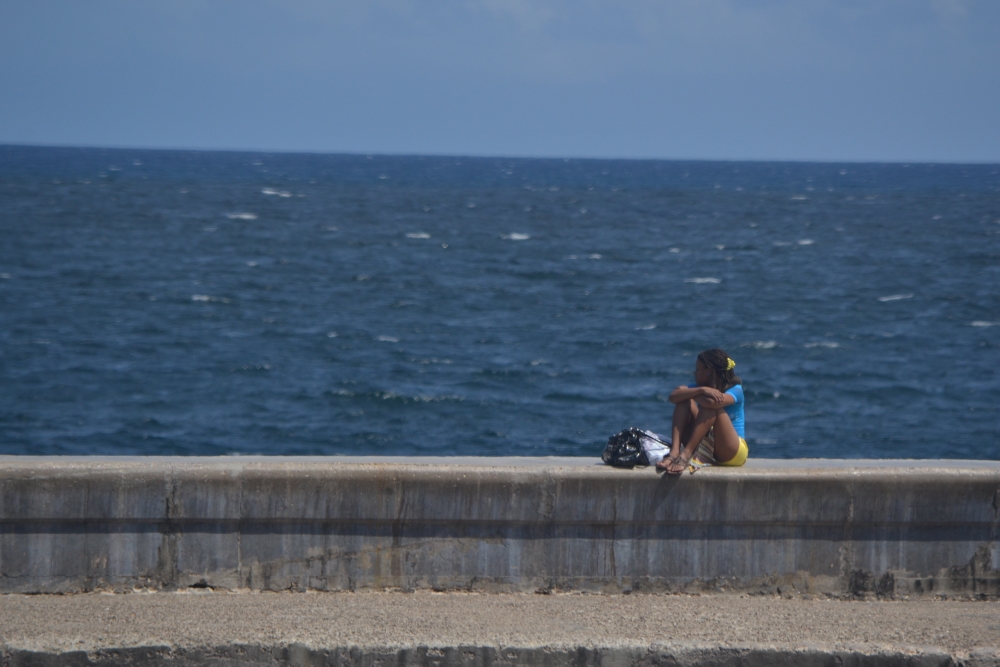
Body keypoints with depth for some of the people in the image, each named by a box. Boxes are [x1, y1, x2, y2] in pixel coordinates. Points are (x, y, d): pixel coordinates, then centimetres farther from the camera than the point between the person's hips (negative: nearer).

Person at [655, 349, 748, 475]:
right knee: (685, 401, -11)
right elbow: (673, 397, -10)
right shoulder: (704, 388, 9)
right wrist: (700, 390, -25)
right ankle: (674, 452, -31)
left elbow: (713, 402, -30)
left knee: (711, 406, -27)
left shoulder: (735, 390, -7)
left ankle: (685, 455, -37)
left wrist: (688, 393, -11)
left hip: (732, 453, -5)